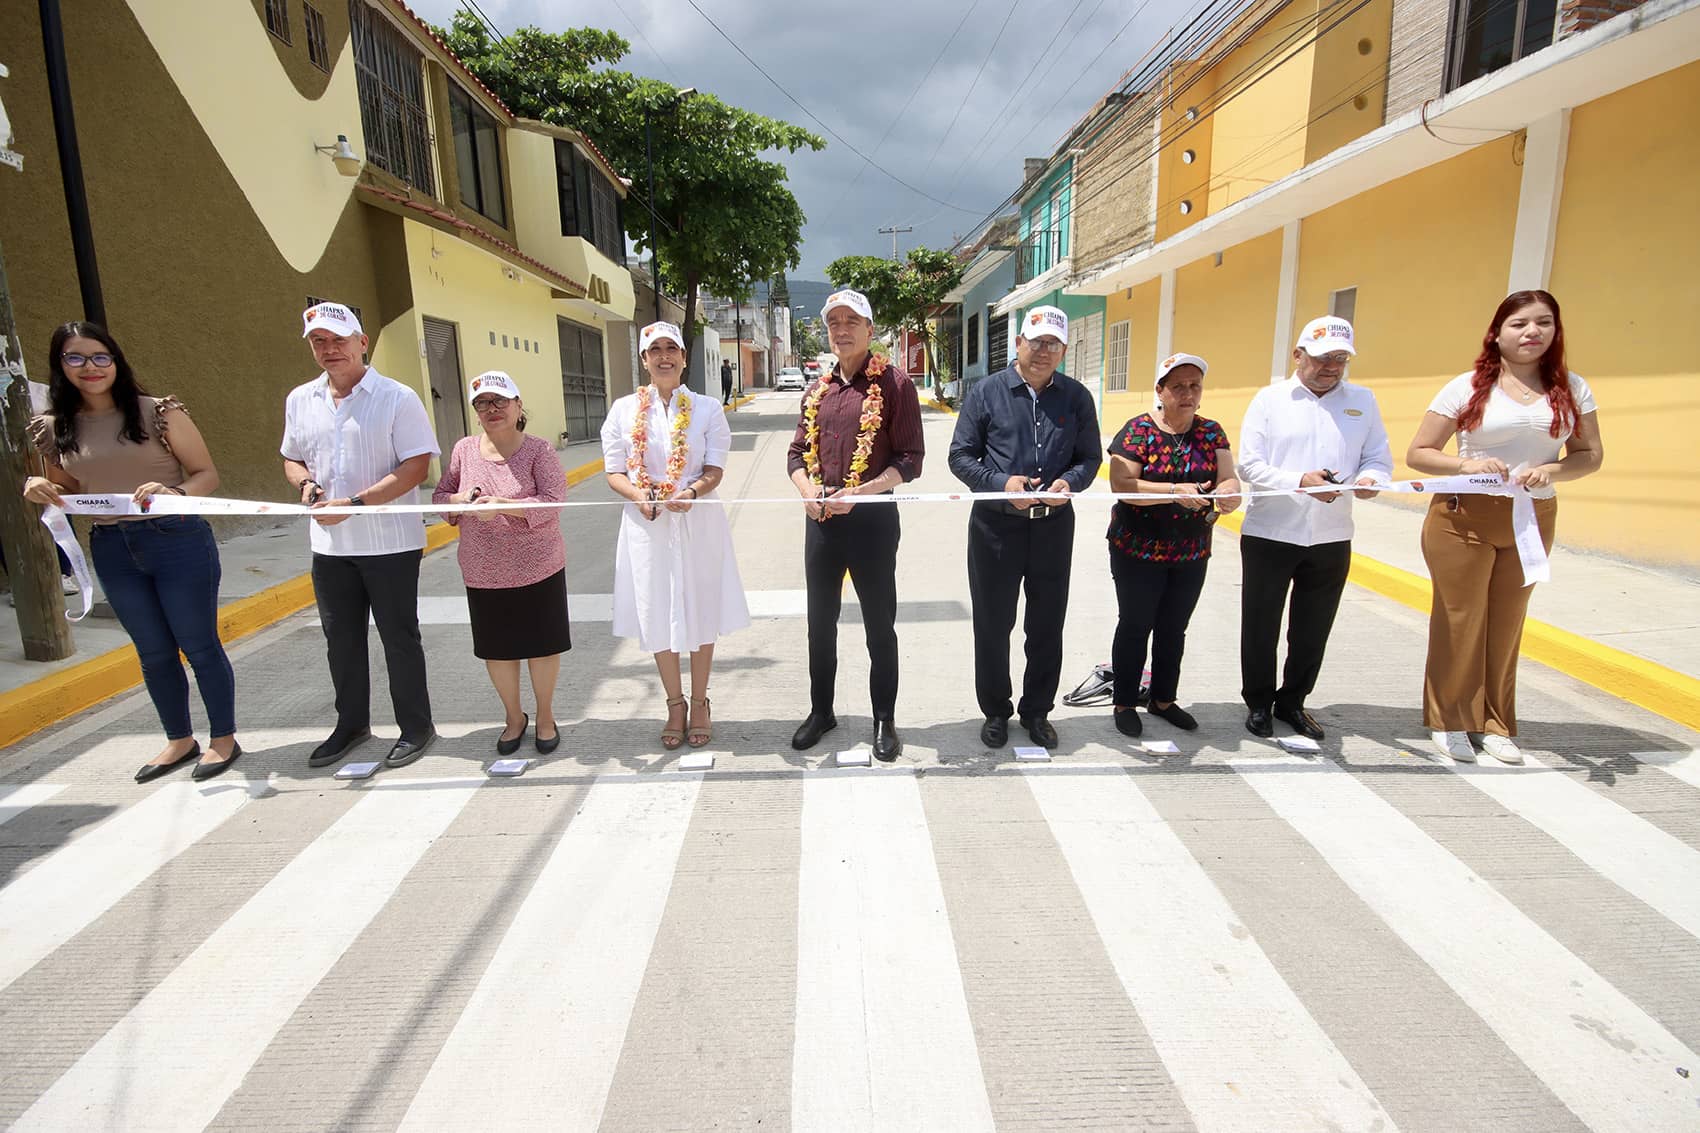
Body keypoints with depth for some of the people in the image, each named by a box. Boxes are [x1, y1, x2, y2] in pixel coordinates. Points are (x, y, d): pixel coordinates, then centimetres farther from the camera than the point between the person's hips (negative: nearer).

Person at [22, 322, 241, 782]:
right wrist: (39, 489, -4)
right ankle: (180, 740, 30)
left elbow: (207, 475, -5)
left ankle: (224, 739, 18)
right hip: (112, 551, 5)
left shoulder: (160, 413, -6)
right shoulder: (53, 429, 7)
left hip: (178, 540, -4)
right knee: (154, 653, 14)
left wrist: (174, 492, -24)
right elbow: (67, 494, 17)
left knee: (199, 645, 3)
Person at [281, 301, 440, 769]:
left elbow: (416, 466, -15)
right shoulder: (300, 400, 8)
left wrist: (354, 503, -22)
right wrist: (305, 483, -4)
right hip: (329, 543, 6)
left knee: (399, 638, 5)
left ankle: (416, 726, 20)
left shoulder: (397, 398, -10)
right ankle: (351, 724, 34)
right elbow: (292, 458, 20)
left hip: (390, 542, -6)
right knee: (341, 640, 16)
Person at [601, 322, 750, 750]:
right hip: (646, 524, 1)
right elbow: (614, 473, 3)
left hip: (698, 522, -1)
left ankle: (699, 703, 25)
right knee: (656, 616, 7)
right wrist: (639, 497, -17)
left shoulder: (707, 409, 2)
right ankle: (675, 705, 25)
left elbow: (715, 470, -3)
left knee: (701, 614, 7)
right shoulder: (624, 410, 4)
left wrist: (692, 492, -24)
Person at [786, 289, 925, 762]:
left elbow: (910, 459, -10)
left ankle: (885, 721, 21)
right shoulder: (818, 391, 12)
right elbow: (797, 453, 14)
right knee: (820, 622, 14)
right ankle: (821, 711, 31)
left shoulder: (894, 383, -5)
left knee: (879, 625, 6)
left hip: (872, 517, -5)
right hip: (820, 519, 5)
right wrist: (808, 492, -7)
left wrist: (858, 493, -20)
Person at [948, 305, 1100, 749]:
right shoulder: (987, 392, -1)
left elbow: (1089, 458, 9)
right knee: (992, 625, 8)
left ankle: (1037, 711, 30)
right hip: (996, 525, -2)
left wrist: (1069, 481, -14)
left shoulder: (1076, 397, 6)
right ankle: (995, 711, 26)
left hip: (1054, 526, 2)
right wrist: (1002, 483, -18)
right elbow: (960, 457, -2)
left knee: (1047, 627, 12)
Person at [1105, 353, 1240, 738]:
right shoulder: (1139, 430, -11)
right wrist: (1174, 491, -32)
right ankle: (1125, 704, 21)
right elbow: (1121, 484, -20)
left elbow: (1229, 478, -4)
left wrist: (1227, 491, -28)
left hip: (1191, 554, 5)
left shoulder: (1211, 431, 4)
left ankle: (1163, 699, 33)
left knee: (1174, 629, 16)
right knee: (1135, 626, 6)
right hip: (1138, 550, -5)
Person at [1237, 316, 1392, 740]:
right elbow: (1249, 465, -8)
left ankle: (1292, 701, 30)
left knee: (1312, 629, 12)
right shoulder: (1269, 399, -1)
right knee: (1260, 626, 7)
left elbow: (1380, 459, 6)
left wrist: (1370, 479, -18)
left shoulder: (1363, 401, 8)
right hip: (1268, 534, -2)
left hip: (1331, 538, 3)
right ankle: (1258, 702, 24)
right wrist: (1300, 481, -23)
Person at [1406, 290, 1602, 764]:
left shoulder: (1572, 389, 5)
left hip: (1533, 520, 3)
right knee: (1459, 620, 2)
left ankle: (1494, 724, 23)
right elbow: (1417, 453, -5)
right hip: (1464, 517, -3)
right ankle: (1450, 721, 16)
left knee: (1507, 624, 10)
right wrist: (1468, 465, -22)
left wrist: (1550, 470, -14)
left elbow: (1590, 455, 7)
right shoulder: (1467, 387, -4)